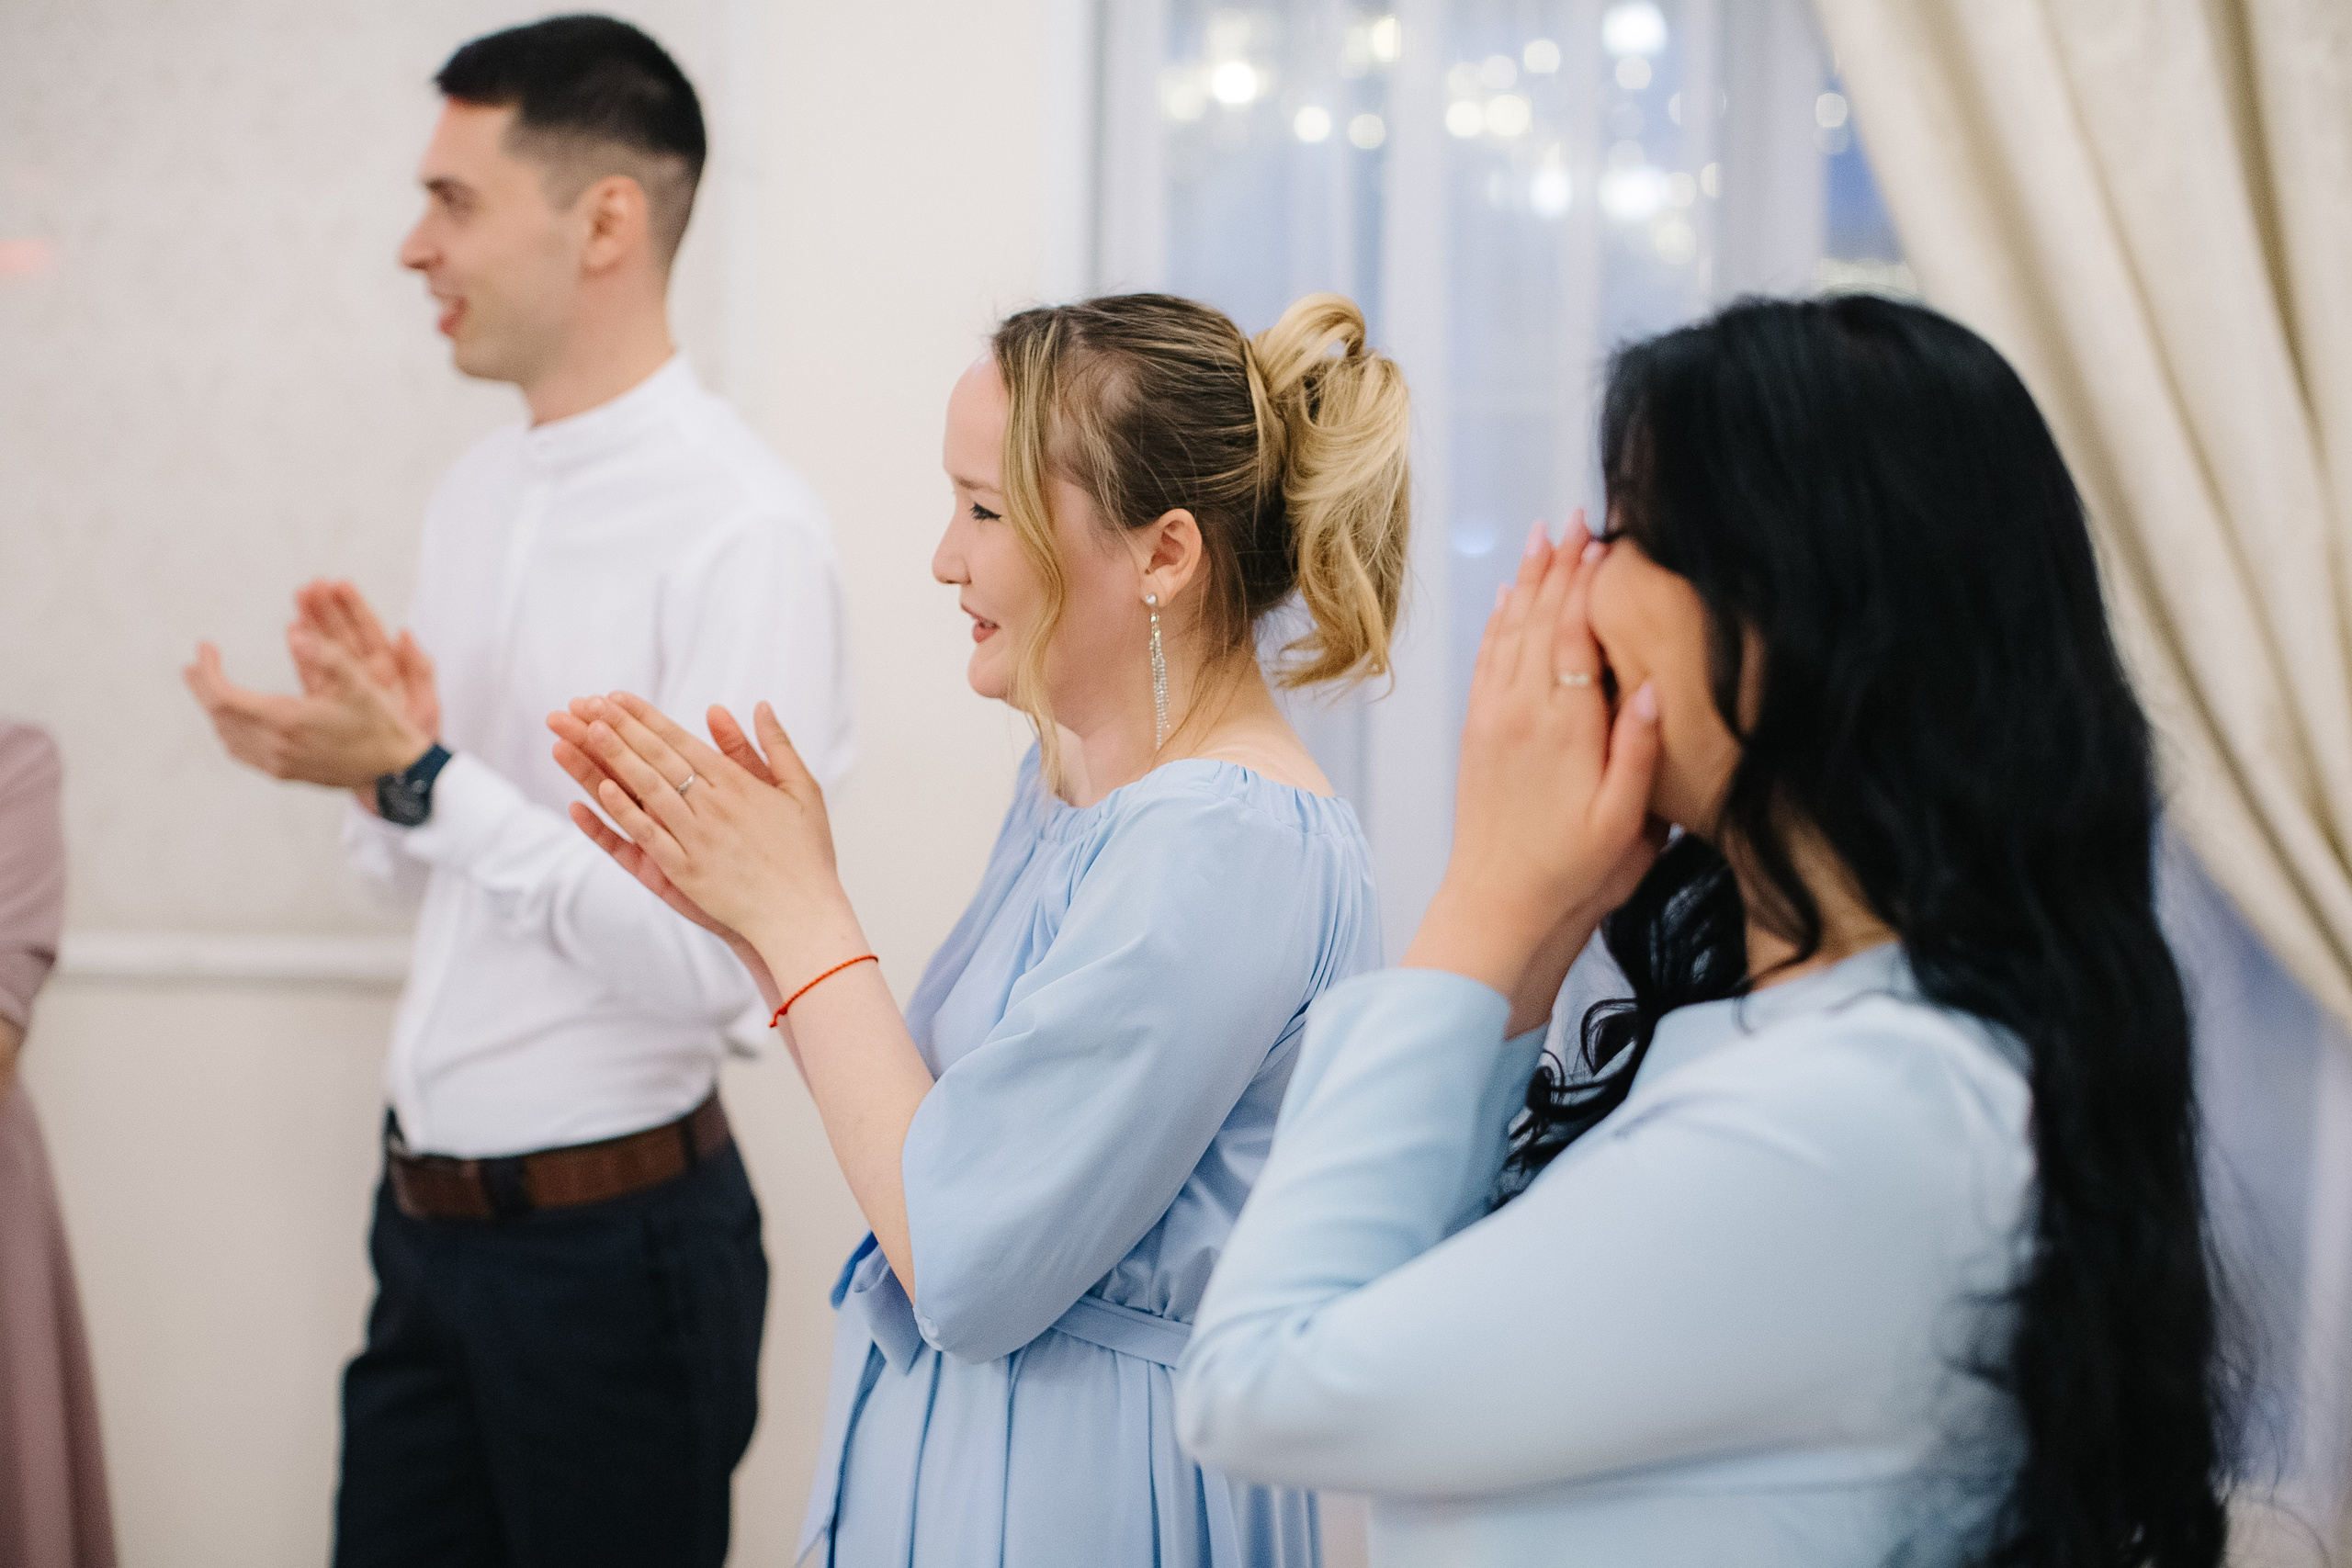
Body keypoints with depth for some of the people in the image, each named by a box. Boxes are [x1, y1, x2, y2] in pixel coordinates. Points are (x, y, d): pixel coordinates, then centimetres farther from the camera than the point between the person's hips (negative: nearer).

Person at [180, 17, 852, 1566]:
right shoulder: (477, 493, 8)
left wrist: (422, 776, -23)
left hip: (611, 1238, -7)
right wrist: (375, 751, -5)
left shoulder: (743, 531, -18)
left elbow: (713, 958, -23)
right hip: (426, 1207, 7)